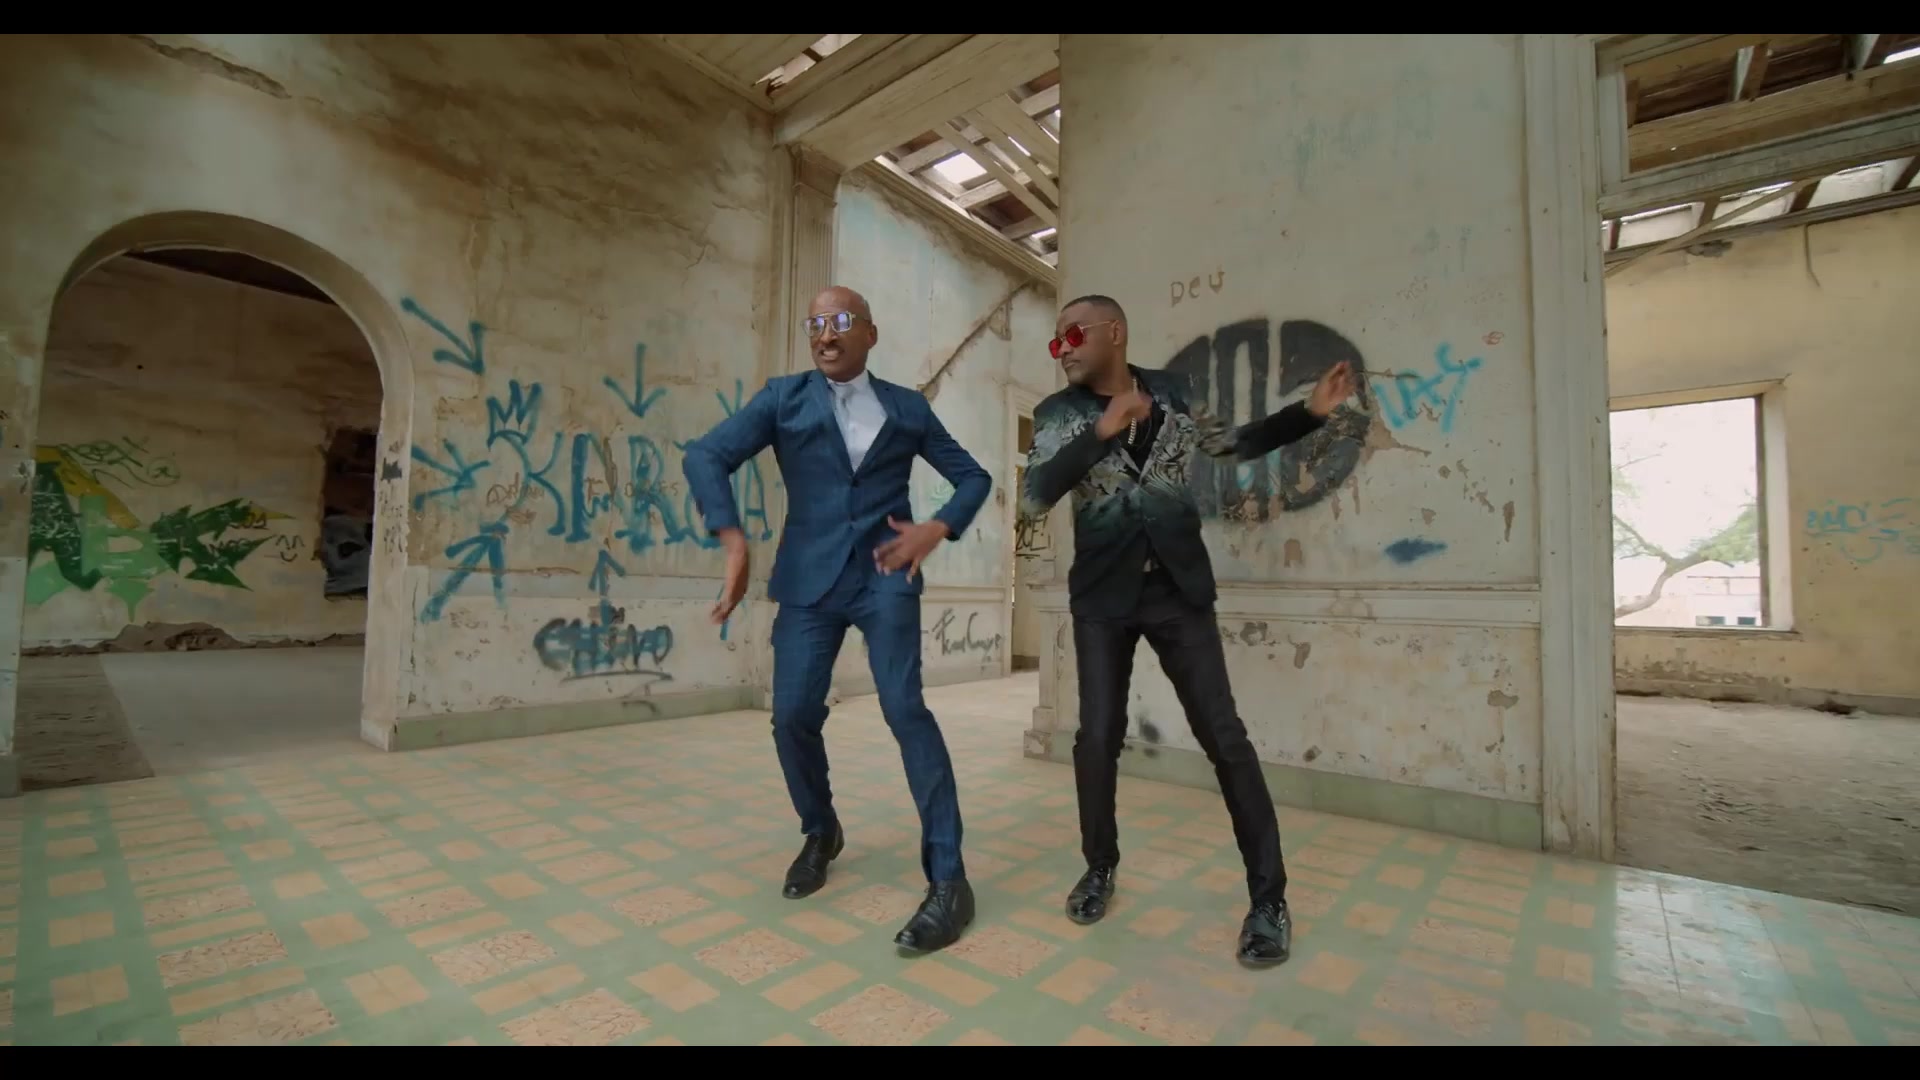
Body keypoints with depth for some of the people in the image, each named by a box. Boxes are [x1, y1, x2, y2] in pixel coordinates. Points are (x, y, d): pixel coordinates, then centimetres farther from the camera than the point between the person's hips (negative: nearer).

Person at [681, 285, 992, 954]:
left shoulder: (907, 408, 10)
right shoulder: (783, 398, 8)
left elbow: (973, 476, 14)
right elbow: (705, 456, -2)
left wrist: (939, 529, -4)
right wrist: (734, 542, -16)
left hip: (885, 576, -1)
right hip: (809, 579, 2)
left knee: (905, 709, -12)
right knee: (793, 716, 1)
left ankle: (947, 880, -2)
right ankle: (820, 832, 30)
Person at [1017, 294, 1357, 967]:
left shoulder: (1172, 392, 5)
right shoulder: (1057, 414, -1)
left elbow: (1234, 444, 18)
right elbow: (1033, 500, -16)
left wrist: (1311, 413, 5)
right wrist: (1102, 432, -26)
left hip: (1179, 588, 1)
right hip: (1103, 594, 0)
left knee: (1223, 736, -1)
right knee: (1098, 736, 2)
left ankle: (1268, 896, 15)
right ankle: (1100, 867, 27)